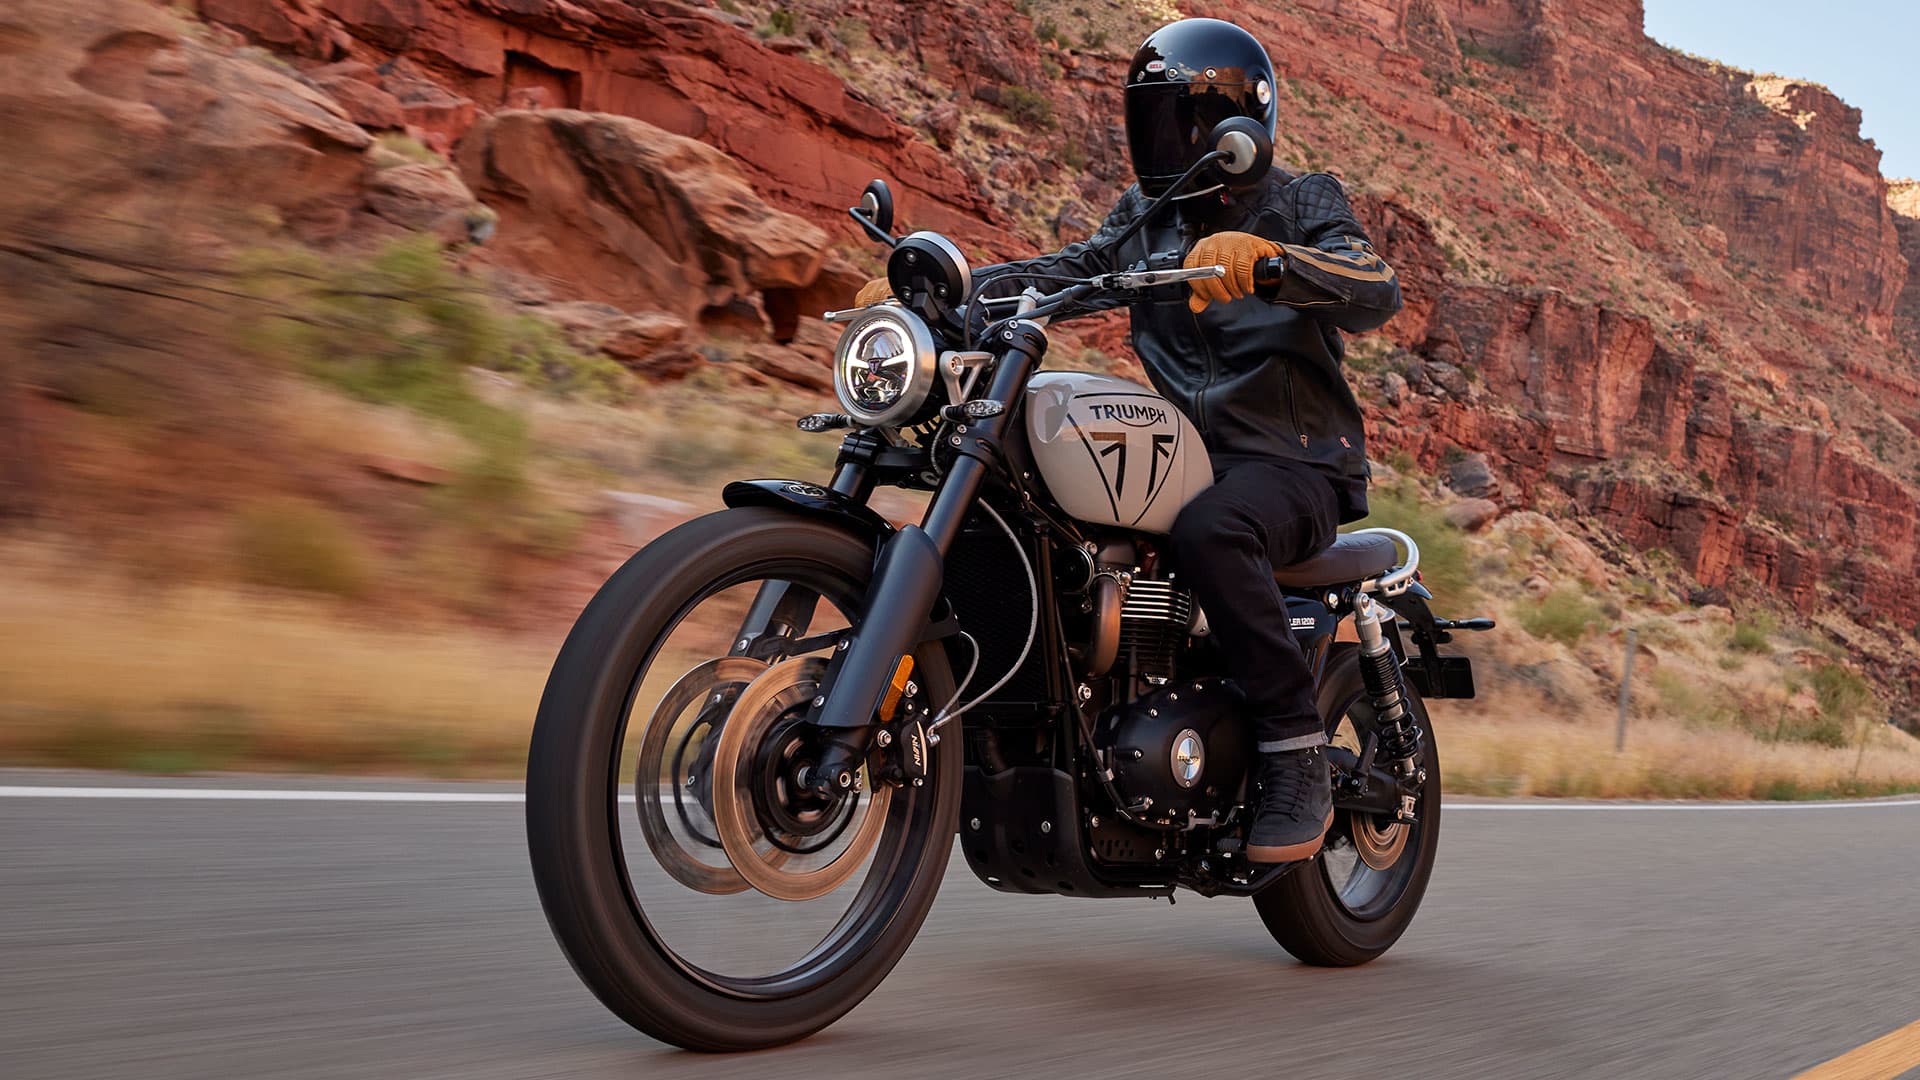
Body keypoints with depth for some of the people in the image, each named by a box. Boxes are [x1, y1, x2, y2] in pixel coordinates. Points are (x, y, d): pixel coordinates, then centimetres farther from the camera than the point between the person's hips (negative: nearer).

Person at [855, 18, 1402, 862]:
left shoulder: (1303, 204, 1)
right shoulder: (1145, 219, 18)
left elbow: (1377, 294, -18)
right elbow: (1063, 272, 4)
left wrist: (1264, 256, -38)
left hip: (1294, 461, -6)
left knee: (1208, 532, -37)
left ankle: (1298, 758, -26)